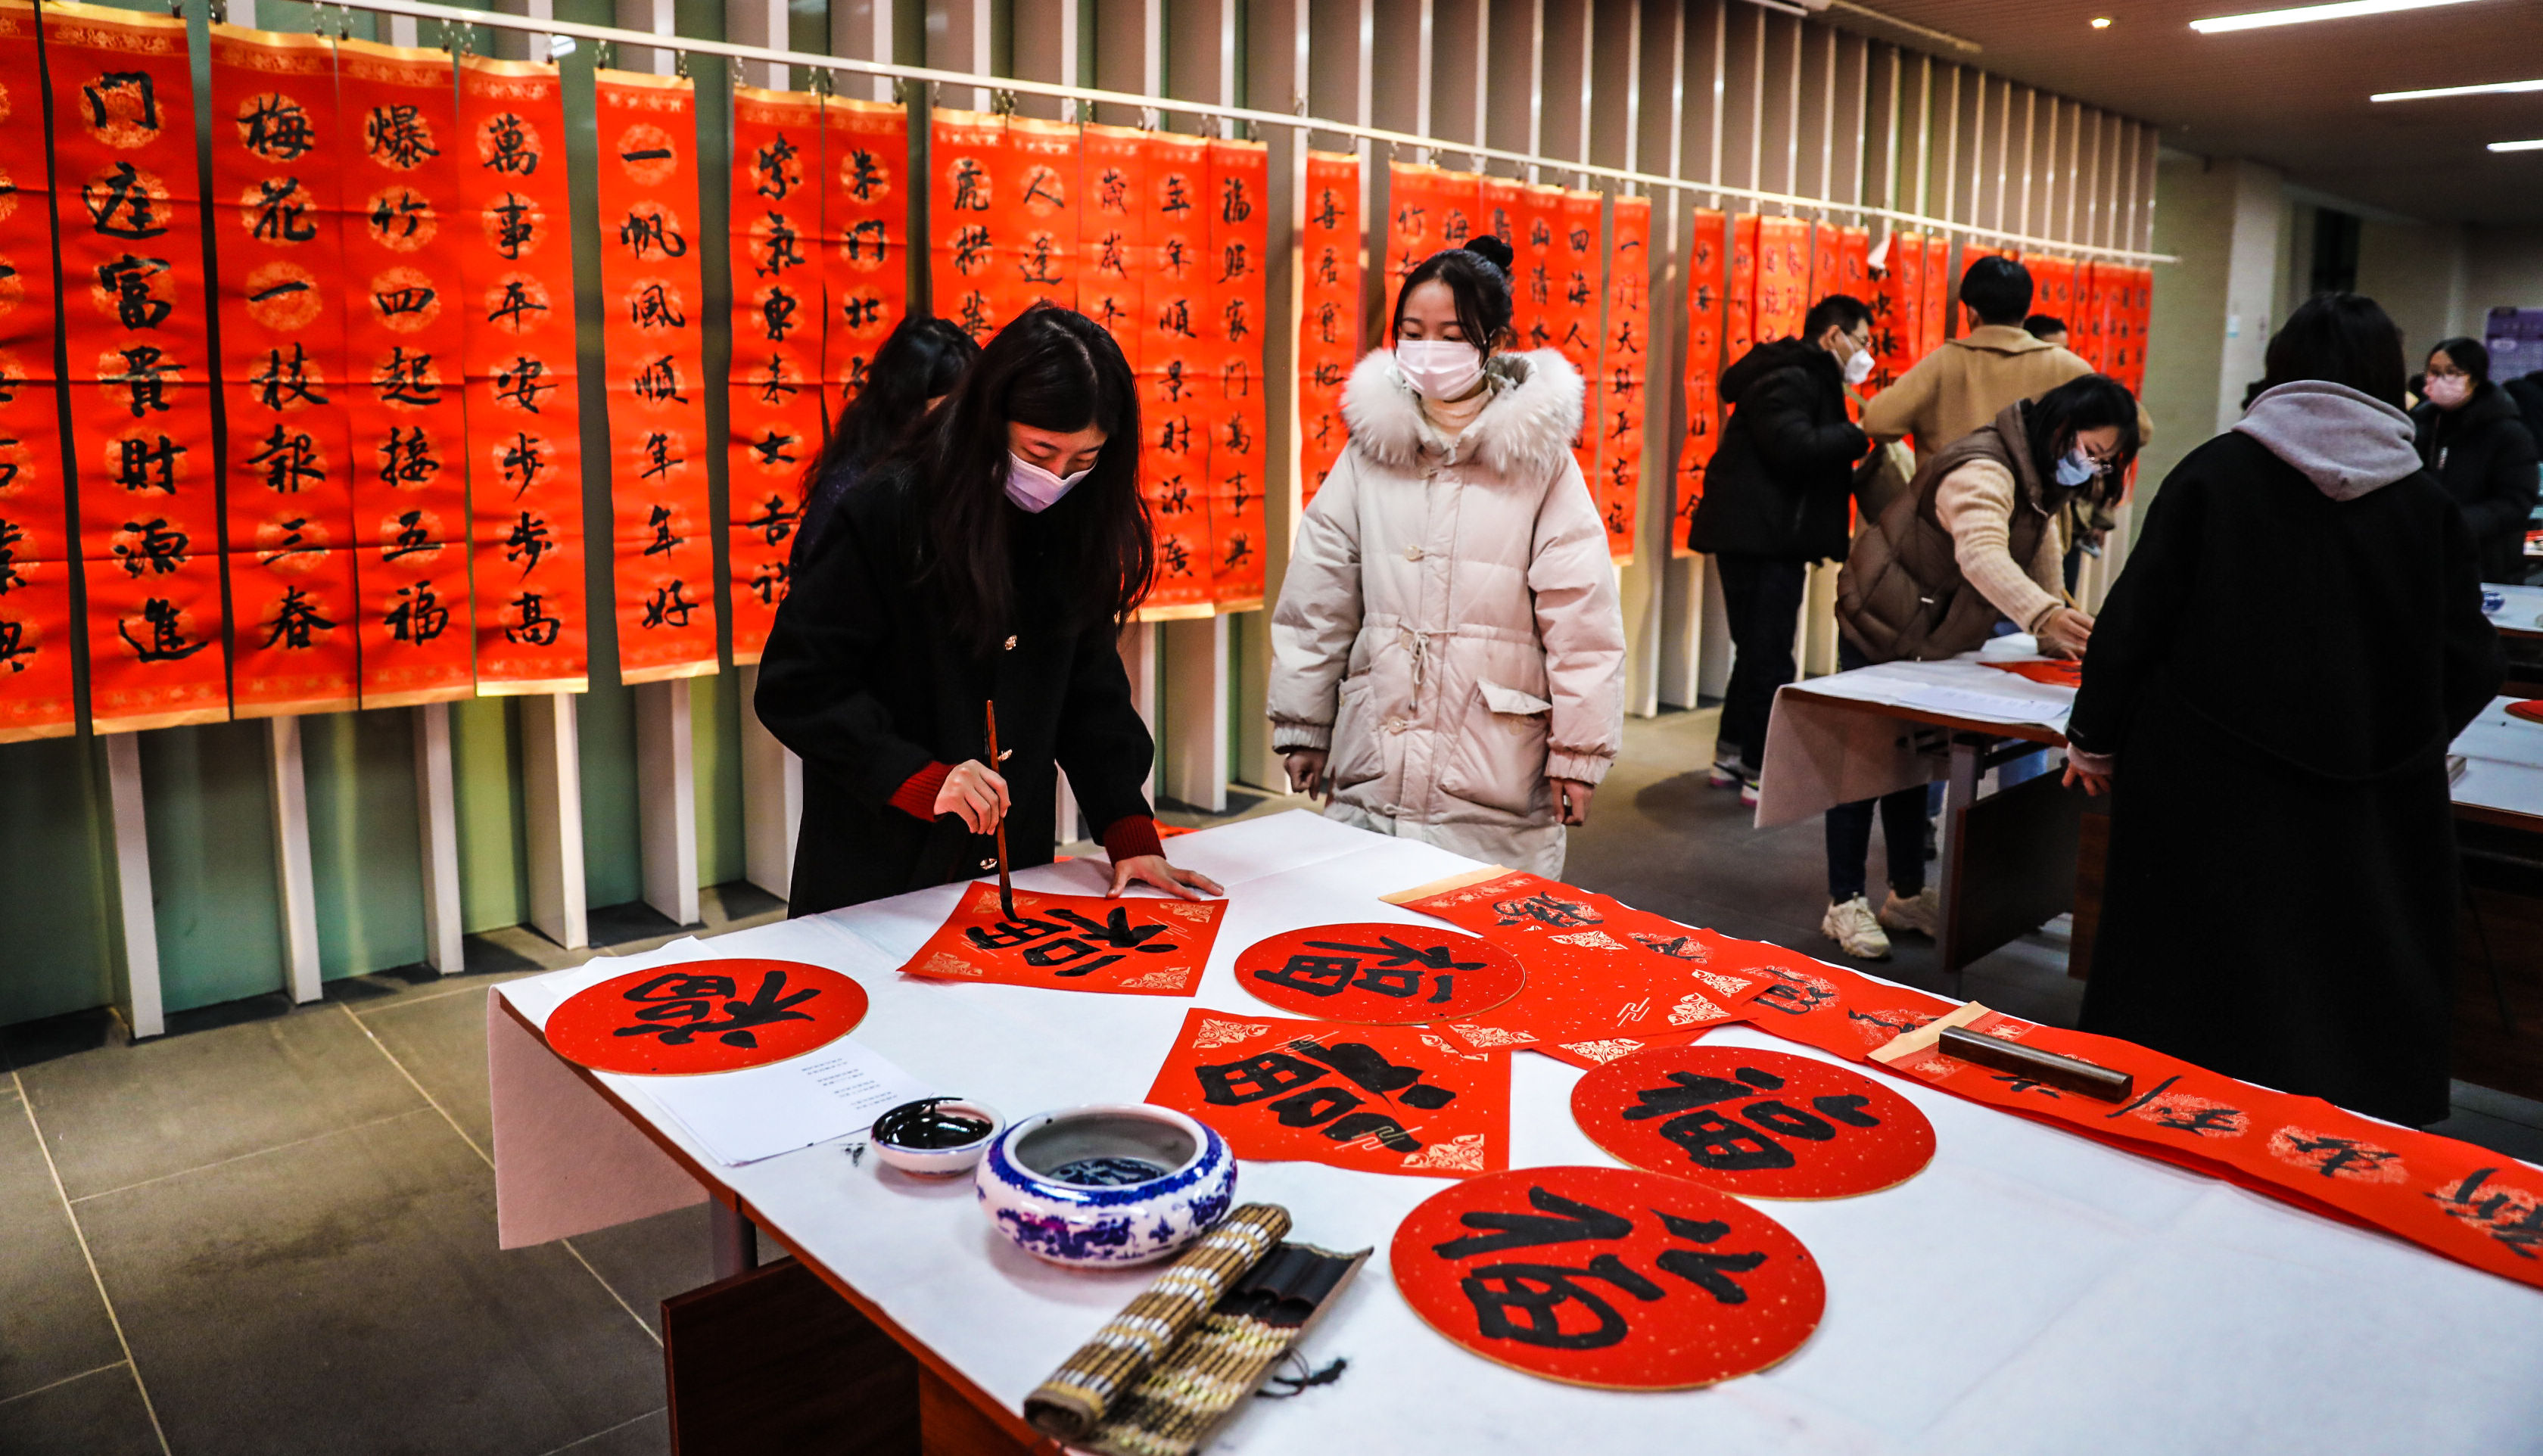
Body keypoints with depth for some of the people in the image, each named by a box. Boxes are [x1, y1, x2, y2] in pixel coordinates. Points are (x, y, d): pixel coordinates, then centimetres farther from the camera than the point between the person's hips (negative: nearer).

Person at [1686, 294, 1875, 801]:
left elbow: (1817, 448, 21)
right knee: (1768, 655, -6)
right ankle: (1765, 772, 0)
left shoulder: (1809, 378, 21)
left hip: (1768, 536, 11)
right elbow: (1793, 447, -26)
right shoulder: (1788, 379, -13)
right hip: (1759, 536, -11)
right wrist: (1859, 433, -15)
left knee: (1758, 650, 17)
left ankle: (1732, 755, 27)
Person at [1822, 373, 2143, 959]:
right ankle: (1845, 904, 4)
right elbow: (1982, 553, -48)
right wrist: (2045, 617, -62)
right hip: (1880, 625, -10)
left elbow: (2040, 558, 7)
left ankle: (1908, 896, 25)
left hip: (1933, 635, 10)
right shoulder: (1984, 471, -29)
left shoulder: (2044, 480, 5)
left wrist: (2058, 627, -8)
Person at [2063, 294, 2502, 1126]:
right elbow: (2470, 665, 2)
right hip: (2368, 809, 2)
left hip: (2209, 786, -1)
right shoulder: (2428, 504, -1)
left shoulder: (2214, 473, -6)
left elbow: (2134, 620, -7)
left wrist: (2094, 738, 5)